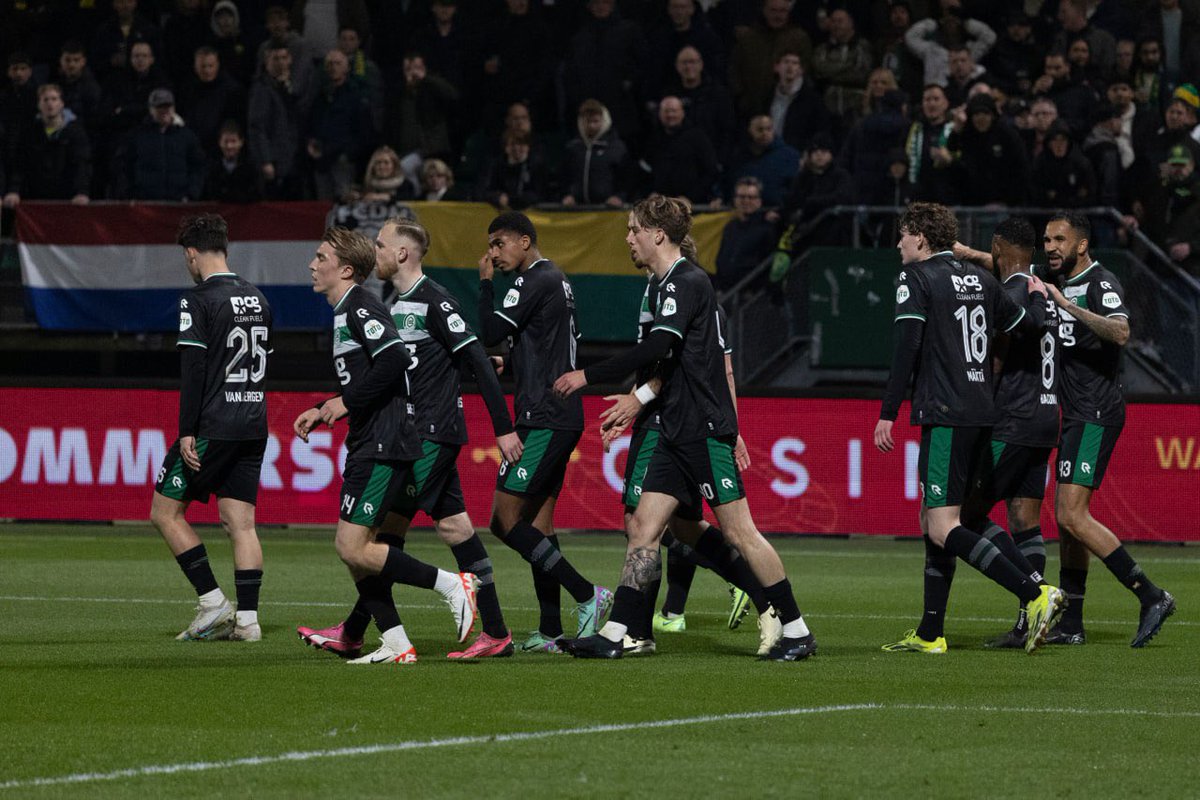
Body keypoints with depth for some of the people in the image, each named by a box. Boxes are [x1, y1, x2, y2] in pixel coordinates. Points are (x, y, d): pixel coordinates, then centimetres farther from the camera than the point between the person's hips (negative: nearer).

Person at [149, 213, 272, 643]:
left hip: (213, 427, -7)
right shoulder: (257, 299, 13)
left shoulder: (198, 301, -10)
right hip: (253, 428, 7)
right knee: (241, 522, 7)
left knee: (165, 511, 4)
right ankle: (246, 618, 0)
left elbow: (193, 370, -16)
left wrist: (187, 432, -16)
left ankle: (213, 602, -3)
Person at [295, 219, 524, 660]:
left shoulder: (434, 301, -12)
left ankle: (353, 633, -5)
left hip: (434, 433, -9)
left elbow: (478, 360, -15)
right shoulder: (399, 306, 17)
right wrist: (325, 411, 19)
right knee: (453, 524, 7)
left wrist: (503, 427, -18)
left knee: (392, 522, -8)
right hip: (418, 434, 9)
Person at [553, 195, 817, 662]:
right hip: (678, 433, 10)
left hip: (705, 430, -10)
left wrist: (588, 377, -23)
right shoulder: (675, 283, 16)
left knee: (738, 530, -6)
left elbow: (656, 349, -26)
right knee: (643, 526, 4)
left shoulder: (688, 282, -14)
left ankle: (797, 632, 1)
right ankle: (613, 635, 2)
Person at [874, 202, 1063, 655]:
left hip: (945, 414, -8)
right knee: (934, 522, 15)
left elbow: (906, 350, -14)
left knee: (943, 528, -12)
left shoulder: (916, 278, -5)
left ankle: (1034, 594, -24)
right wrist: (1038, 296, 44)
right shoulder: (979, 279, 15)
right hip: (981, 414, 8)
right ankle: (929, 634, 14)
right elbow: (1030, 325, 22)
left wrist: (887, 414, -13)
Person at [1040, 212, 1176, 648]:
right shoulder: (1063, 284, 15)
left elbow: (1120, 332, -30)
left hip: (1096, 415, -10)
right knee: (1067, 518, 9)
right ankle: (1071, 624, 13)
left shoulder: (1101, 283, -12)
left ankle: (1151, 596, -15)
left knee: (1073, 516, -16)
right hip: (1075, 415, 10)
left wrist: (1068, 306, -33)